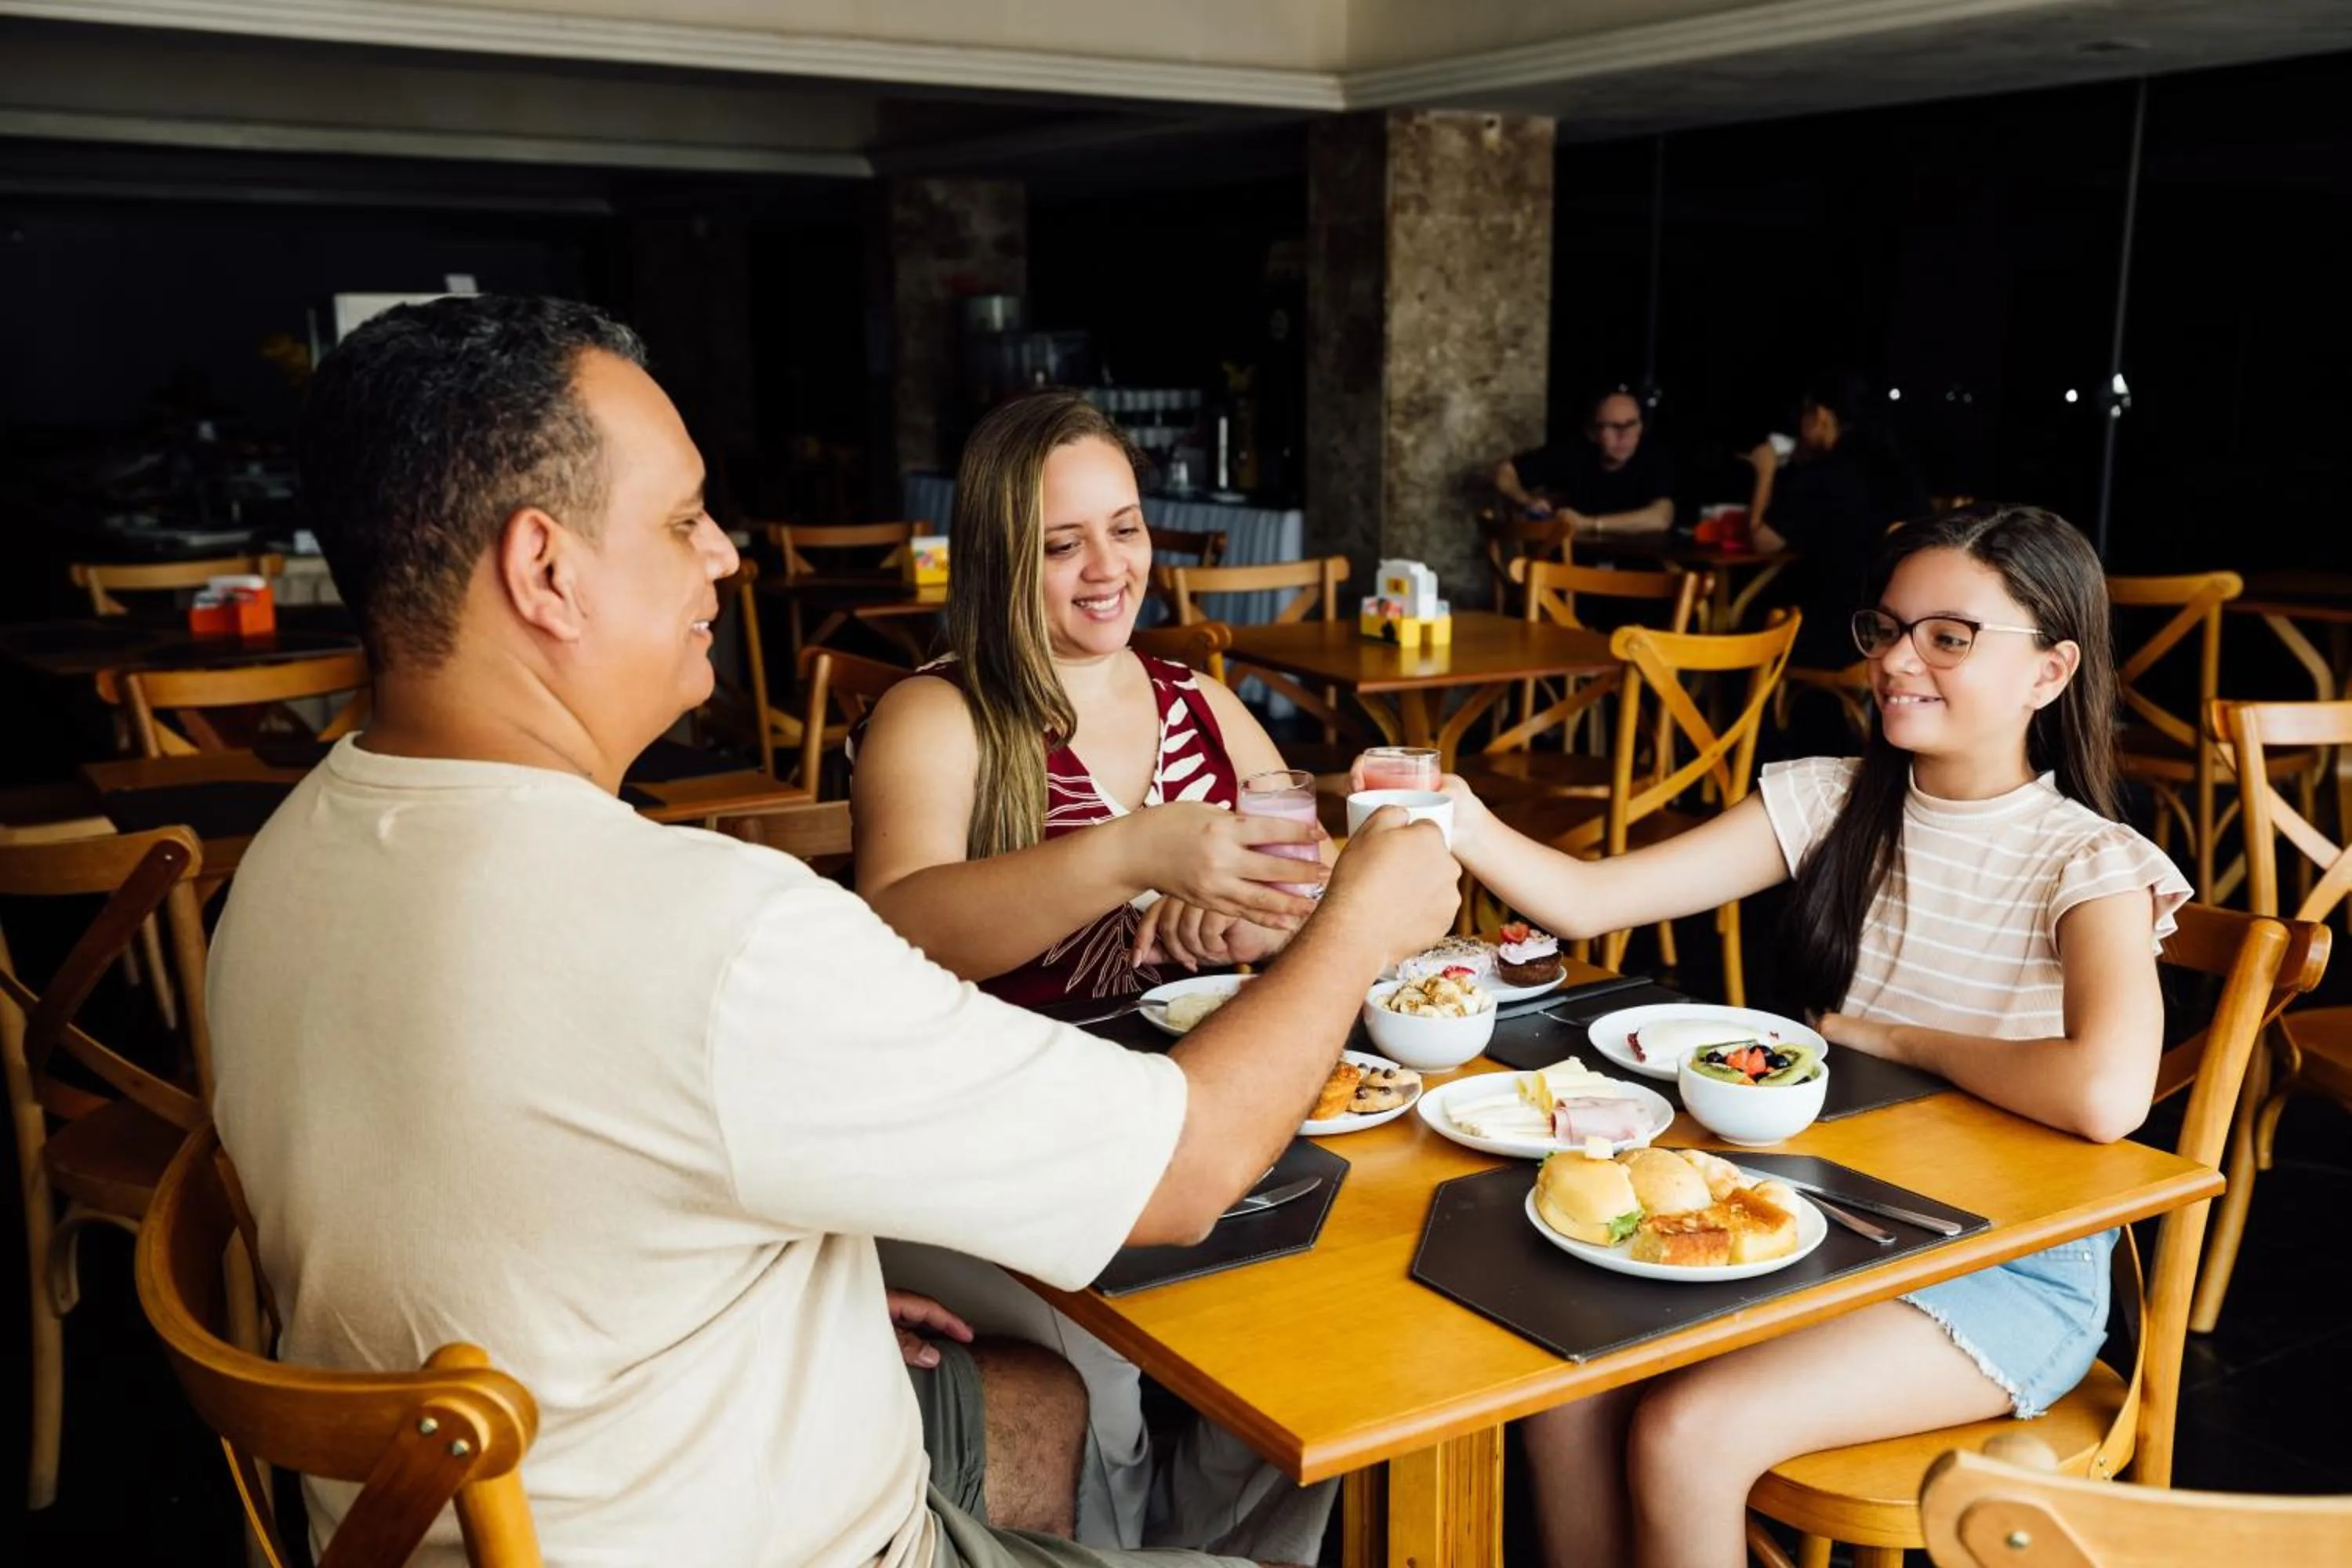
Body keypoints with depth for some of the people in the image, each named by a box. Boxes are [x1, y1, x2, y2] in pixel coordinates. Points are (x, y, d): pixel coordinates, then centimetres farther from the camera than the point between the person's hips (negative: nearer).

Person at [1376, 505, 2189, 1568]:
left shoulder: (2089, 864, -12)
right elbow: (1587, 901, -7)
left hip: (2009, 1265, -4)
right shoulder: (1834, 803, 1)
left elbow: (2105, 1095, -32)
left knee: (1687, 1434, -23)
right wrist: (1462, 822, -26)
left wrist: (1889, 1037, -17)